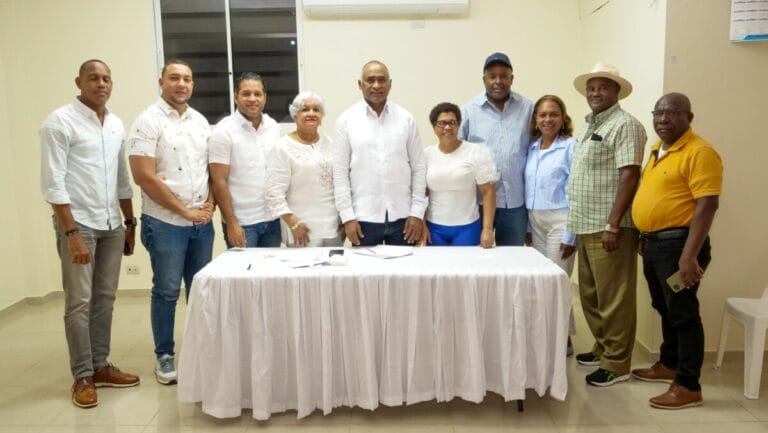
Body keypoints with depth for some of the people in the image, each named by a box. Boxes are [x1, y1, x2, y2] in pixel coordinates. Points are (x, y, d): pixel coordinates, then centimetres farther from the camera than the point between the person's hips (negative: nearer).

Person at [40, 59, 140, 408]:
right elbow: (52, 184, -13)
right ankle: (82, 376, 12)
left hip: (111, 225, 6)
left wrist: (130, 223, 14)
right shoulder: (60, 122, -8)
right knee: (79, 302, 1)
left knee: (105, 299, 11)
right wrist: (71, 233, -18)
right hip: (78, 224, -6)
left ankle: (100, 366, 22)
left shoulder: (116, 124, 10)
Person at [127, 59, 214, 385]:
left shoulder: (200, 121, 10)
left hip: (202, 223, 5)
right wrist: (185, 211, -13)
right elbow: (144, 177, -16)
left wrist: (210, 203, -3)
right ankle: (164, 356, 21)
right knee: (167, 292, 5)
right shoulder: (149, 121, -9)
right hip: (165, 223, -5)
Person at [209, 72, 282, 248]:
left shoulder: (274, 127, 6)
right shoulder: (223, 131, -9)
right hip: (242, 222, -5)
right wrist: (231, 223, -15)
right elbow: (219, 181, -11)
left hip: (273, 219, 5)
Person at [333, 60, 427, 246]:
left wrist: (417, 213, -1)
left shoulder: (406, 118, 4)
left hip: (402, 216, 1)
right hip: (364, 218, -1)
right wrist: (347, 216, -6)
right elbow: (340, 172, -1)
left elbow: (419, 168, 4)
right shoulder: (346, 120, 0)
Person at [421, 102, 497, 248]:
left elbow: (488, 192, -5)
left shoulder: (476, 153, -4)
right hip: (434, 227, 2)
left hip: (467, 227, -2)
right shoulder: (426, 155, 4)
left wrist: (488, 228, -11)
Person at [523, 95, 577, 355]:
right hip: (535, 221, 6)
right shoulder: (531, 148, 10)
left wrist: (570, 234, -14)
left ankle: (564, 340, 15)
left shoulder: (570, 147, -8)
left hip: (559, 221, -6)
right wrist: (527, 226, 10)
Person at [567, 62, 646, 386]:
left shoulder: (624, 125, -8)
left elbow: (629, 177, -16)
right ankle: (603, 348, 30)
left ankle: (617, 363, 10)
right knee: (590, 296, 15)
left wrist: (612, 225, -21)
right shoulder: (589, 127, 18)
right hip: (586, 227, 9)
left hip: (609, 229, -8)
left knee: (613, 299, 0)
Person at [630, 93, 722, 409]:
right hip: (653, 242, 9)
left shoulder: (699, 152, -14)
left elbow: (707, 205, -20)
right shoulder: (658, 150, 13)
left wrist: (690, 255, -25)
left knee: (683, 314, -1)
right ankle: (668, 365, 35)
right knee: (665, 310, 20)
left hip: (677, 243, -9)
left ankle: (689, 386, 10)